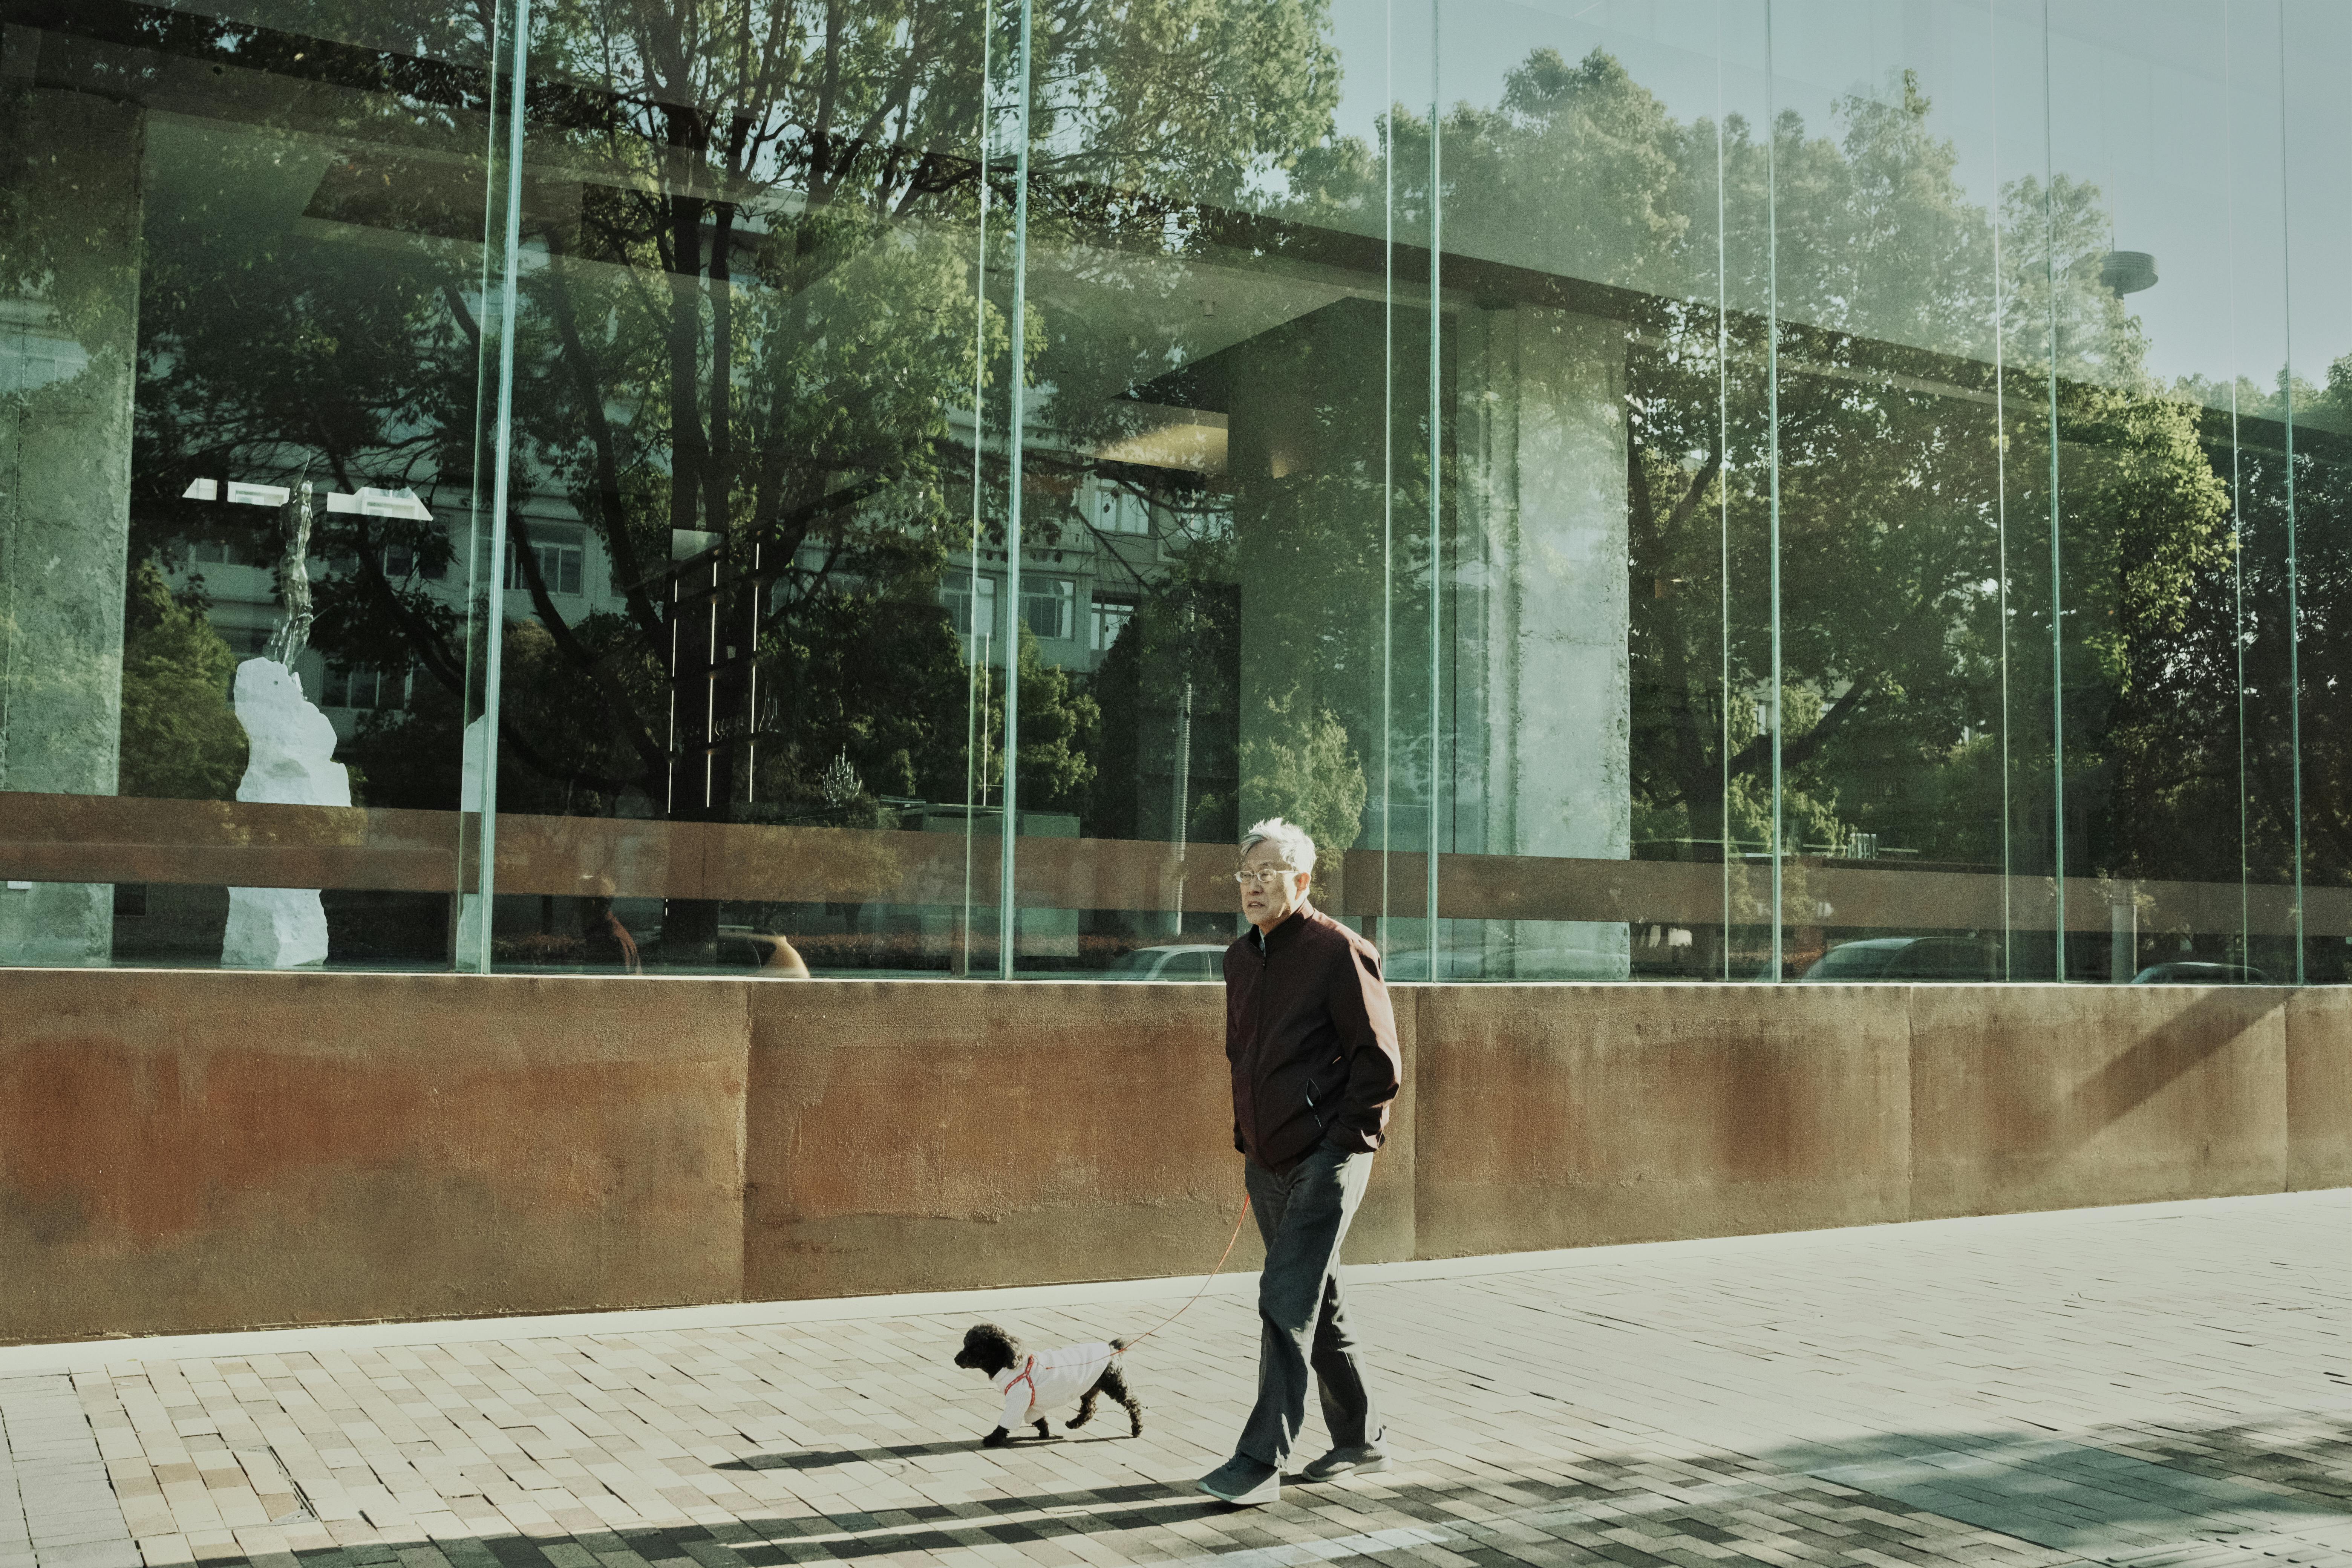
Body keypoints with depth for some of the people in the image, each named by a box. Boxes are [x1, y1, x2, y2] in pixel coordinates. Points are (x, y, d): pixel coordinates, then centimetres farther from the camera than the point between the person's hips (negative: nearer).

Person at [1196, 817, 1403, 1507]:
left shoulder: (1339, 951, -10)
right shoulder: (1240, 958, 12)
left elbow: (1381, 1061, -11)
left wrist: (1341, 1139, -13)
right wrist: (1246, 1141, 17)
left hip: (1327, 1158, -8)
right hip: (1268, 1163, 8)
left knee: (1287, 1300, -12)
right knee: (1319, 1305, 15)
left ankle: (1262, 1461, -9)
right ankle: (1361, 1442, 28)